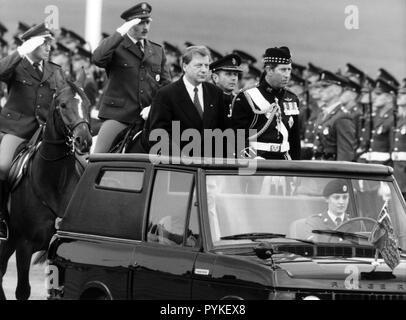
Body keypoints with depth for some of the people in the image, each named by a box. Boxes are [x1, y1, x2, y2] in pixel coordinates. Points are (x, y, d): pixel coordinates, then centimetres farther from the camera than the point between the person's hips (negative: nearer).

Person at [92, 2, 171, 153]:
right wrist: (121, 32, -19)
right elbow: (98, 59, -20)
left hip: (148, 117, 4)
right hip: (117, 115, -4)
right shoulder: (115, 46, 2)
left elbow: (166, 84, 14)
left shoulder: (158, 51, 16)